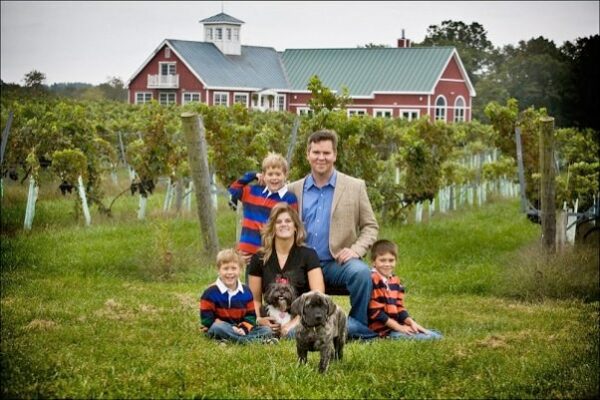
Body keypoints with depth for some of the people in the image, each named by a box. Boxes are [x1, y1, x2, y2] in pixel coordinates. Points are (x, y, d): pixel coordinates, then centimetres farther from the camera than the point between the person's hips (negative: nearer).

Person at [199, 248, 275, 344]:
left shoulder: (246, 292, 8)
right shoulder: (210, 293, -6)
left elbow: (251, 316, 8)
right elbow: (207, 319, -10)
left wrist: (243, 329, -15)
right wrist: (231, 329, -19)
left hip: (239, 330, 4)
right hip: (218, 329, -4)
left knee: (266, 330, -12)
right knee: (218, 328, -39)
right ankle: (253, 340, -41)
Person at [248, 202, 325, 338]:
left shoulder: (308, 255, 4)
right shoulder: (259, 259, 10)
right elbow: (255, 299, 14)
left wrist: (296, 321, -15)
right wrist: (259, 319, -8)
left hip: (301, 318, -2)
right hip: (272, 323, 2)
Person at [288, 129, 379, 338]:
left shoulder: (355, 187, 5)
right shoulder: (294, 189, 10)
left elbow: (370, 226, 7)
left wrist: (356, 250, -10)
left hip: (338, 263, -2)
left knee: (361, 272, -33)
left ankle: (357, 325, -17)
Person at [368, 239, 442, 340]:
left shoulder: (395, 281, 15)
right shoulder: (372, 281, -15)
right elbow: (375, 312, -18)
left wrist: (411, 322, -1)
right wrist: (398, 327, -15)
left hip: (397, 324, 9)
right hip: (383, 330, -9)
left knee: (435, 336, 4)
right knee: (427, 338, -21)